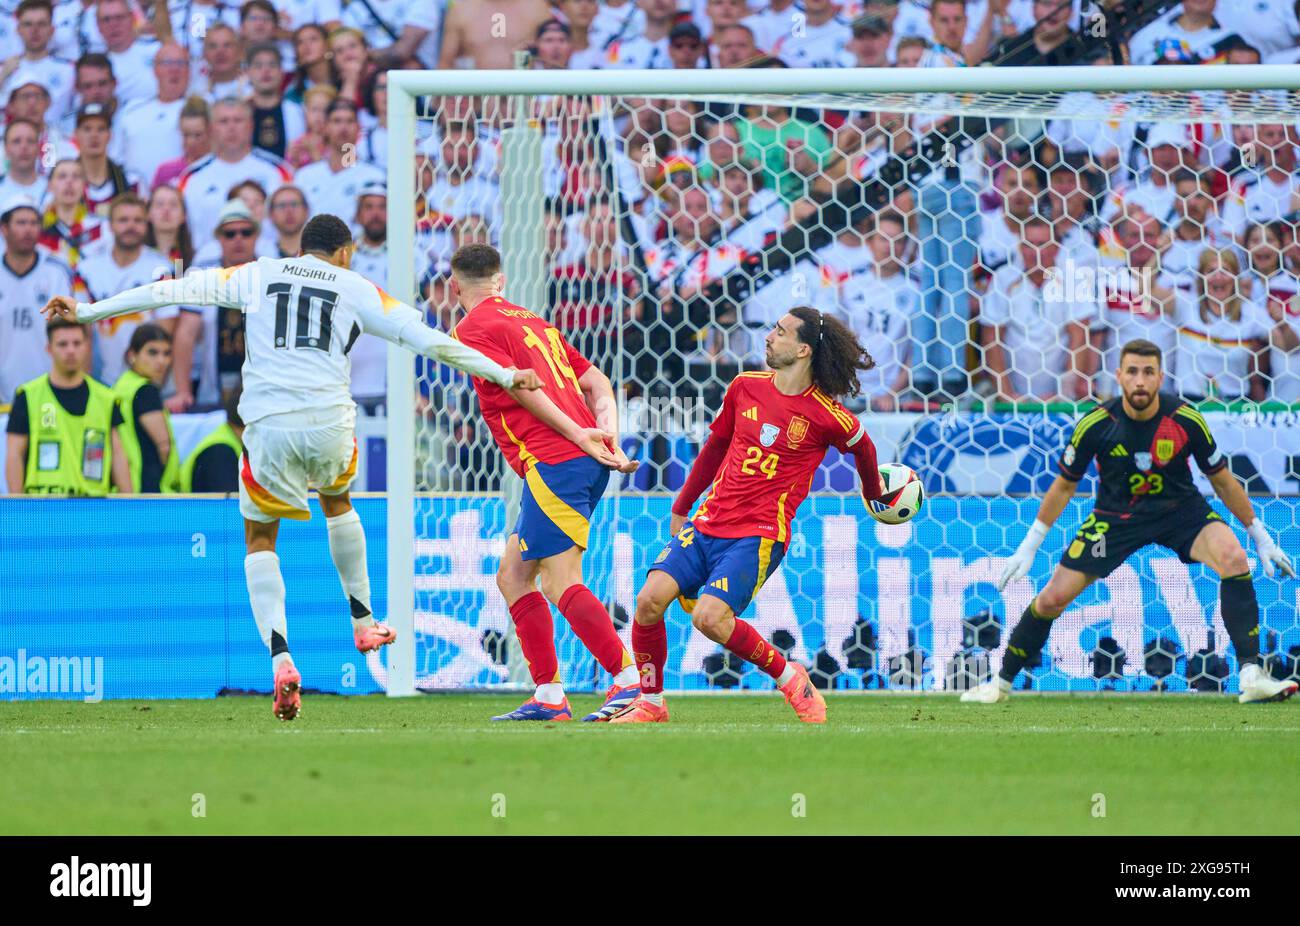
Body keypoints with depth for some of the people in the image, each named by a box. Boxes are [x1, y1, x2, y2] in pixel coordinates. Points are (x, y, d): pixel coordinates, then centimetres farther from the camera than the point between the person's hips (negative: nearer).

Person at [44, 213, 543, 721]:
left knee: (259, 541, 12)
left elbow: (176, 290, 10)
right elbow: (425, 338, 8)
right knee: (337, 502, 33)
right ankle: (363, 623, 39)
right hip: (330, 422, 1)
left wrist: (88, 312, 16)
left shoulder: (259, 275, 14)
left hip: (268, 426, -1)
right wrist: (504, 376, 16)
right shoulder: (355, 289, 12)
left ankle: (281, 659, -8)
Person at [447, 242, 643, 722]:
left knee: (561, 582, -12)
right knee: (512, 575, 13)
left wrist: (576, 434, -16)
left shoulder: (472, 329, -1)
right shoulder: (533, 321, 25)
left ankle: (631, 682, -20)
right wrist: (607, 435, 6)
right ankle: (548, 695, 10)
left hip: (553, 462, -9)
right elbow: (596, 382, 19)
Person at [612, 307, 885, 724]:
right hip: (706, 524, 5)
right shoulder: (746, 387, 7)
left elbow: (862, 448, 14)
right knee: (650, 599, -16)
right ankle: (650, 703, 1)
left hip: (759, 536, -5)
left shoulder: (828, 416, -8)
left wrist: (874, 492, 33)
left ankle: (789, 678, -2)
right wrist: (681, 508, 28)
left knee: (710, 617, -26)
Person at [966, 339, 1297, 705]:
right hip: (1116, 517, 0)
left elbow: (1222, 480, -2)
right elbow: (1064, 485, -2)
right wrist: (1028, 547, 1)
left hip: (1180, 509, 0)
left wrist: (1261, 537, 4)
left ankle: (1251, 675, -25)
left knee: (1233, 557, -28)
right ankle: (1002, 682, 15)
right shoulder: (1096, 425, -18)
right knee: (1052, 598, -8)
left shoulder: (1186, 420, -18)